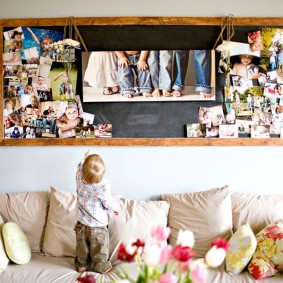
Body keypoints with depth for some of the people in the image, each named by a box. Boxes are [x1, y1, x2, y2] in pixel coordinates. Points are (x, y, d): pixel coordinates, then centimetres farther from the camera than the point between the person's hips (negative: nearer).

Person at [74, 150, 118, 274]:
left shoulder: (80, 179, -16)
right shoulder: (103, 186, -29)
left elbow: (79, 167, 8)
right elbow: (108, 202, -16)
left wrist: (86, 158, 20)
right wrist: (115, 208, 5)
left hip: (81, 225, 4)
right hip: (98, 227, -4)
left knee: (82, 247, 24)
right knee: (99, 249, 17)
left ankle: (81, 265, 41)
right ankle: (101, 267, 33)